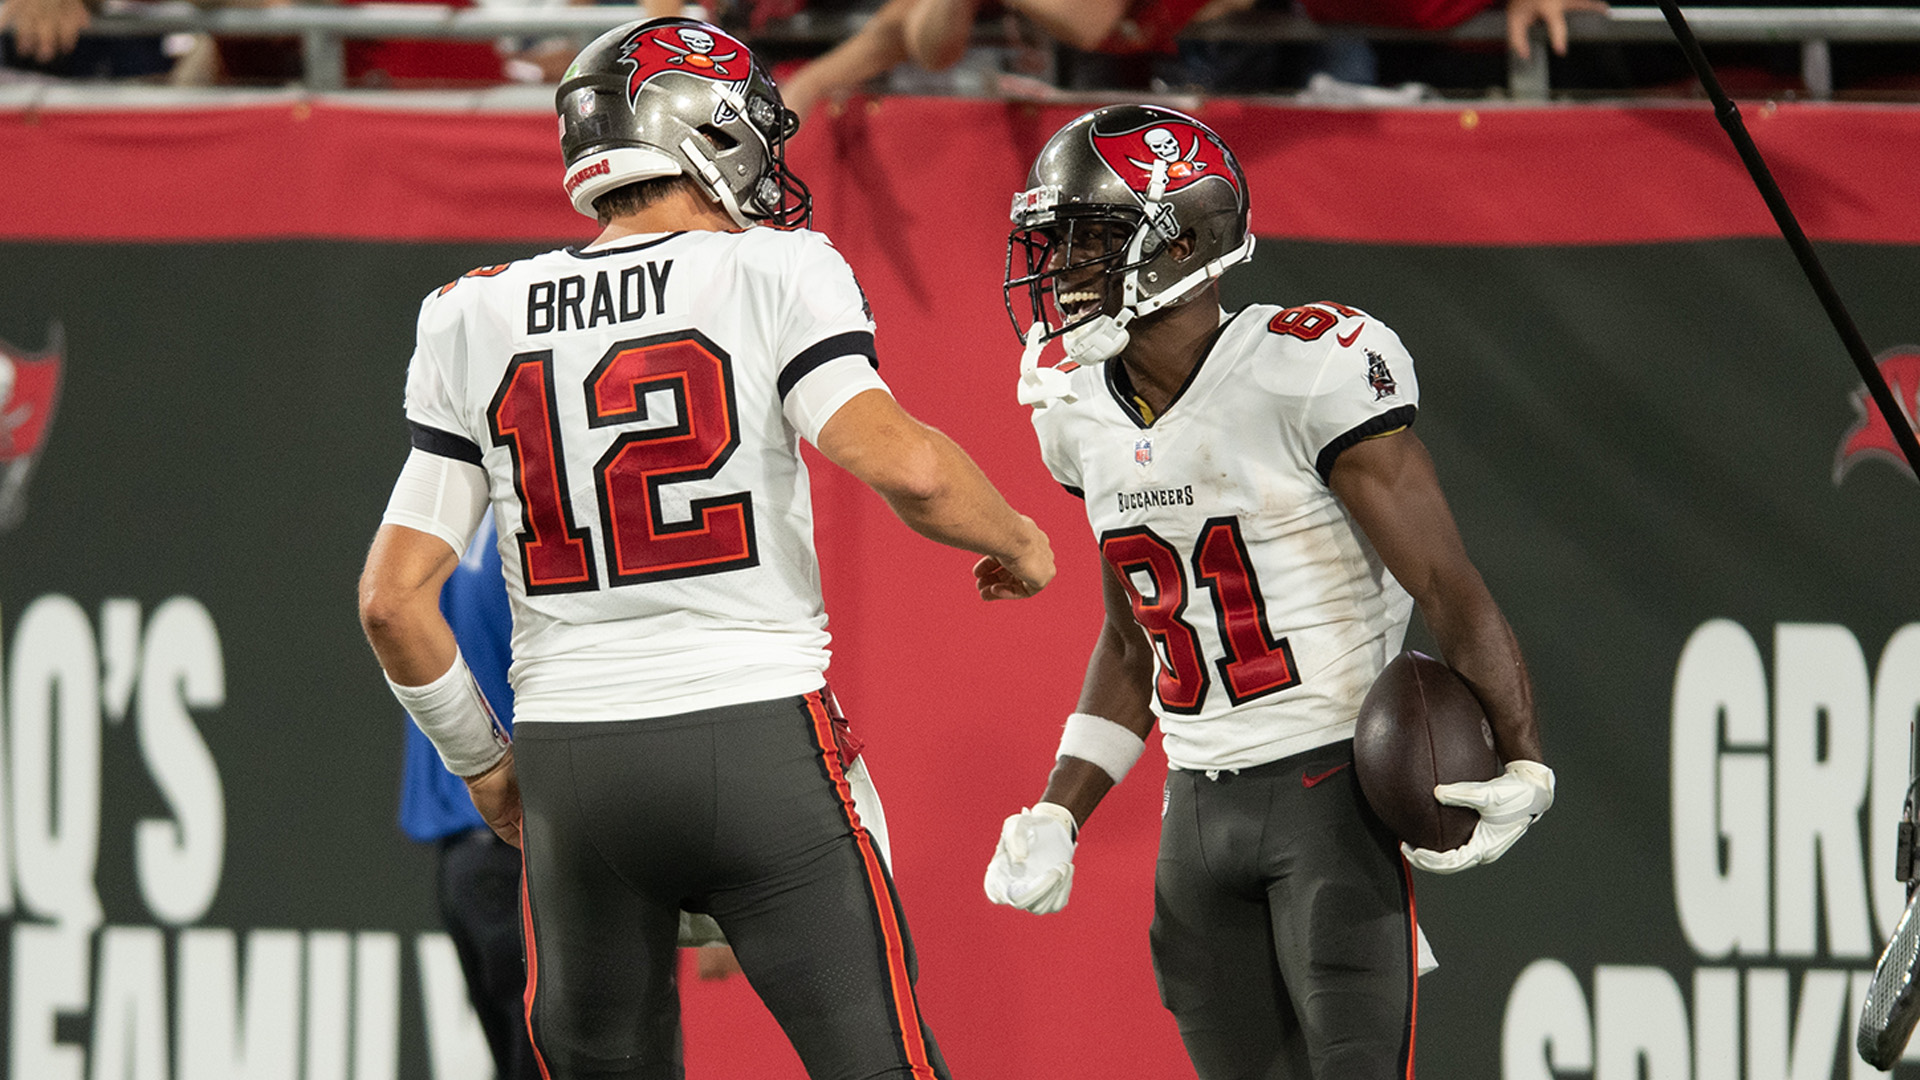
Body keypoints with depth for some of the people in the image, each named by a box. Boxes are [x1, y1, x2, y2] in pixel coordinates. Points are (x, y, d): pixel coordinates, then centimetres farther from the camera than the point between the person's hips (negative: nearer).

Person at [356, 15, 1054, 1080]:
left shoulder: (478, 323, 7)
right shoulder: (770, 277, -4)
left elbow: (393, 598, 5)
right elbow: (904, 465, -18)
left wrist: (481, 759, 19)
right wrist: (1018, 540, 2)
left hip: (572, 754, 4)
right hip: (759, 739, -4)